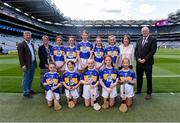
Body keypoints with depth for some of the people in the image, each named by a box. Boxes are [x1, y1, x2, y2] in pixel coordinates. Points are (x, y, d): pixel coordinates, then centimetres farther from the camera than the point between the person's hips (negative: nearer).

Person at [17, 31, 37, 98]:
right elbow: (20, 56, -14)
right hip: (26, 65, -7)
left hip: (33, 64, 7)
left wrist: (35, 63, 14)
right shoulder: (21, 45, -8)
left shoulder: (32, 44, 16)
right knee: (26, 79, 1)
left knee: (30, 79, 16)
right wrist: (23, 65, -20)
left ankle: (29, 90, 29)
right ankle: (25, 93, 10)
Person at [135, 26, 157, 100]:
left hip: (148, 62, -4)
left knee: (149, 78, 4)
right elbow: (136, 50, 8)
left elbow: (153, 51, -11)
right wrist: (138, 58, -7)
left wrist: (145, 59, -16)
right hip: (139, 62, 4)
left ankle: (149, 93, 17)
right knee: (139, 77, 12)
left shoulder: (153, 39, -2)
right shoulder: (139, 40, 13)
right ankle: (138, 90, 27)